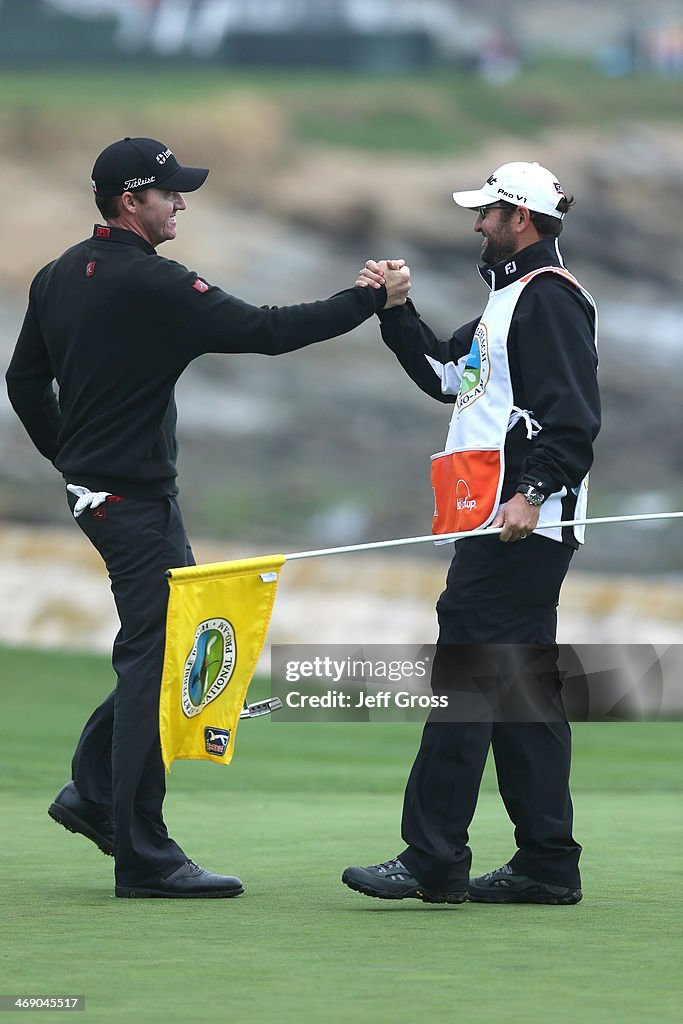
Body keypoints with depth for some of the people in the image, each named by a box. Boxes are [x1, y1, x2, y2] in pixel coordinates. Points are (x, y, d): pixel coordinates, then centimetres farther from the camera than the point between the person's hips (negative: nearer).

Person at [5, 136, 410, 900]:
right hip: (135, 497, -10)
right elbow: (267, 332, -19)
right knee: (156, 662, -8)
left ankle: (93, 791, 18)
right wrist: (369, 301, -11)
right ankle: (143, 856, -7)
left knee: (161, 648, 18)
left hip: (92, 486, 10)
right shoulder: (152, 284, -17)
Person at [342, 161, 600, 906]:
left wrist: (533, 492, -27)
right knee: (520, 685, 10)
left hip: (519, 524, -11)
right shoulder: (510, 298, 23)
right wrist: (394, 310, 19)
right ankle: (547, 865, 11)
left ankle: (433, 861, -16)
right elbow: (444, 372, 28)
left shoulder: (550, 297, -10)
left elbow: (573, 413, -19)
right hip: (499, 525, 11)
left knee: (466, 674, -13)